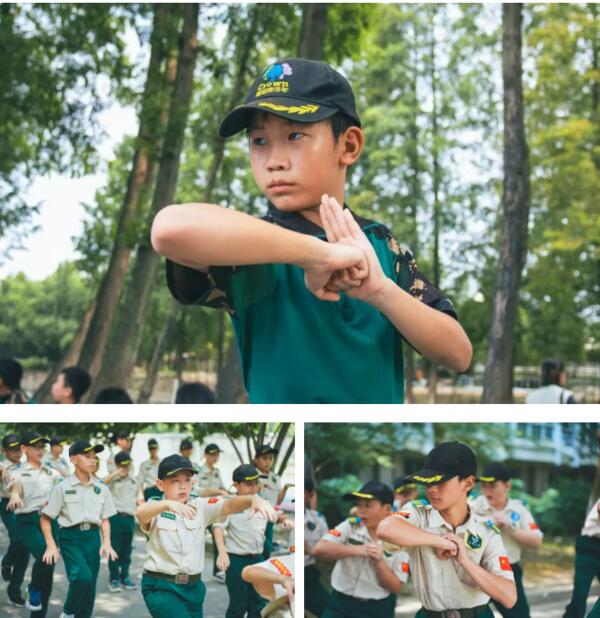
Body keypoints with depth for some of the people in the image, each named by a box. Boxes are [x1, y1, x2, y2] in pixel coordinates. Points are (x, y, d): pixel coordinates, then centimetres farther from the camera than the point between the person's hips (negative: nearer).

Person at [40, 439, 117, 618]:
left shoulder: (101, 488, 8)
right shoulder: (62, 487, -3)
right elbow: (45, 518, 2)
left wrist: (106, 542, -2)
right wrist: (51, 546, -8)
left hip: (93, 537, 4)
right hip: (71, 537, -4)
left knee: (90, 585, 3)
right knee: (82, 576, -24)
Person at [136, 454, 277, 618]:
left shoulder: (201, 507, 3)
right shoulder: (156, 508, -6)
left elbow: (229, 505, -14)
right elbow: (141, 512, -29)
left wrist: (254, 499, -35)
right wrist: (168, 504, -50)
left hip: (193, 586, 5)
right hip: (160, 587, -5)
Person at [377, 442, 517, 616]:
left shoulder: (488, 532, -7)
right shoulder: (419, 513, -11)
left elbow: (509, 598, -15)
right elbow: (385, 529, -34)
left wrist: (465, 560, -23)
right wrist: (440, 541, -28)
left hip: (477, 614, 1)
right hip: (430, 614, 0)